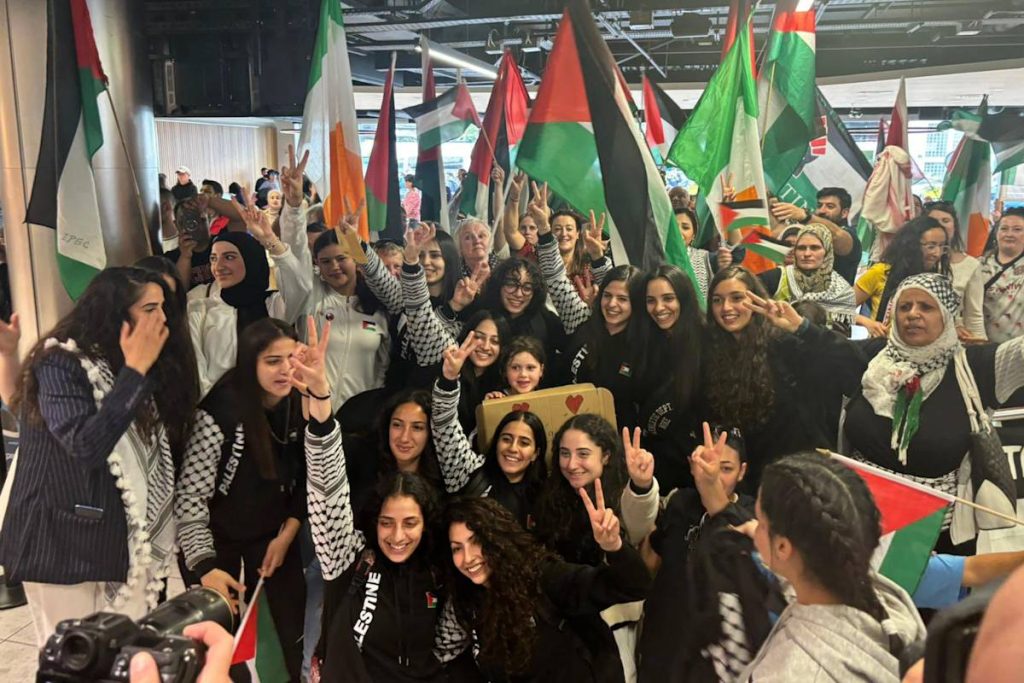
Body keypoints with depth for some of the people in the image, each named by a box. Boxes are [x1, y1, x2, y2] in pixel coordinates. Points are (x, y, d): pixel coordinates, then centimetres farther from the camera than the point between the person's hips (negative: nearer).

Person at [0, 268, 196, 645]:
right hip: (65, 549, -6)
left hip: (128, 544, 6)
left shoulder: (141, 369, 10)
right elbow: (85, 445, -27)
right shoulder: (60, 364, -12)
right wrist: (134, 371, -23)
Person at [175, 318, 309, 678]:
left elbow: (306, 477, 1)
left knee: (296, 623, 2)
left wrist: (288, 532, -5)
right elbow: (190, 496, -25)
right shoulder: (221, 411, -25)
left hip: (275, 531, 3)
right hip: (221, 534, -3)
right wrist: (205, 565, -32)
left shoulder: (300, 404, -11)